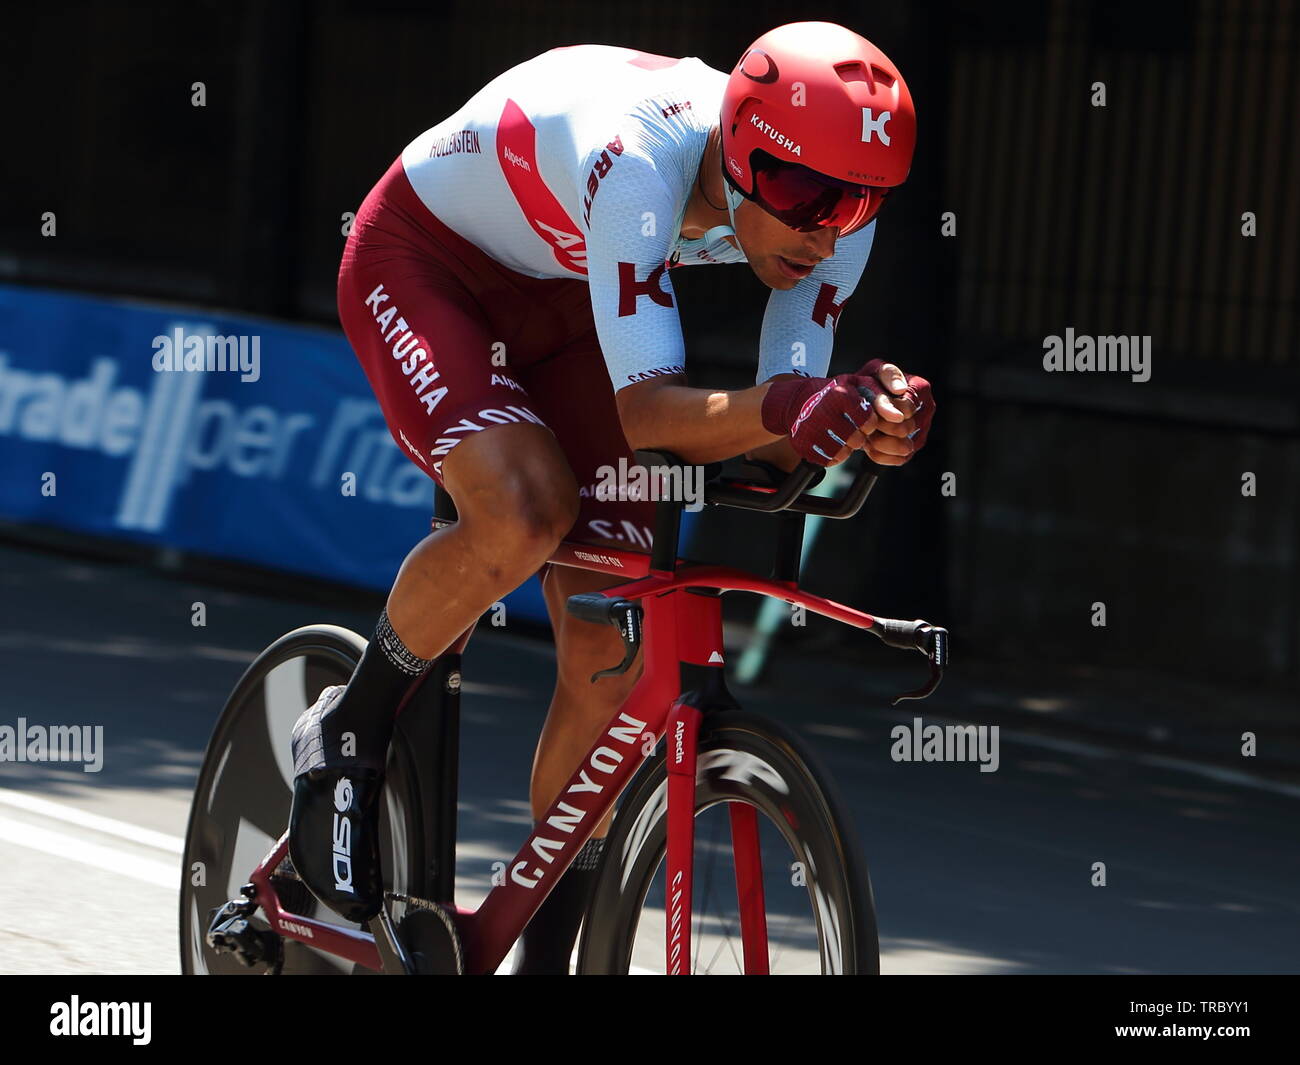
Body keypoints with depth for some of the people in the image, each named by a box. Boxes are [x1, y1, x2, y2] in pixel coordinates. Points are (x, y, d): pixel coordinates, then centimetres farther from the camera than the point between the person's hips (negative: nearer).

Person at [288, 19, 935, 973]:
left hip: (564, 302, 6)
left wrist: (864, 423, -41)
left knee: (613, 659, -6)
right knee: (525, 512, -34)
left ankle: (547, 955, 9)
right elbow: (647, 412, -43)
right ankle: (348, 735, -7)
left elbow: (774, 442, -20)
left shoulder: (831, 205, -20)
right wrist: (776, 409, -61)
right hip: (423, 263, -6)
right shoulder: (638, 159, -40)